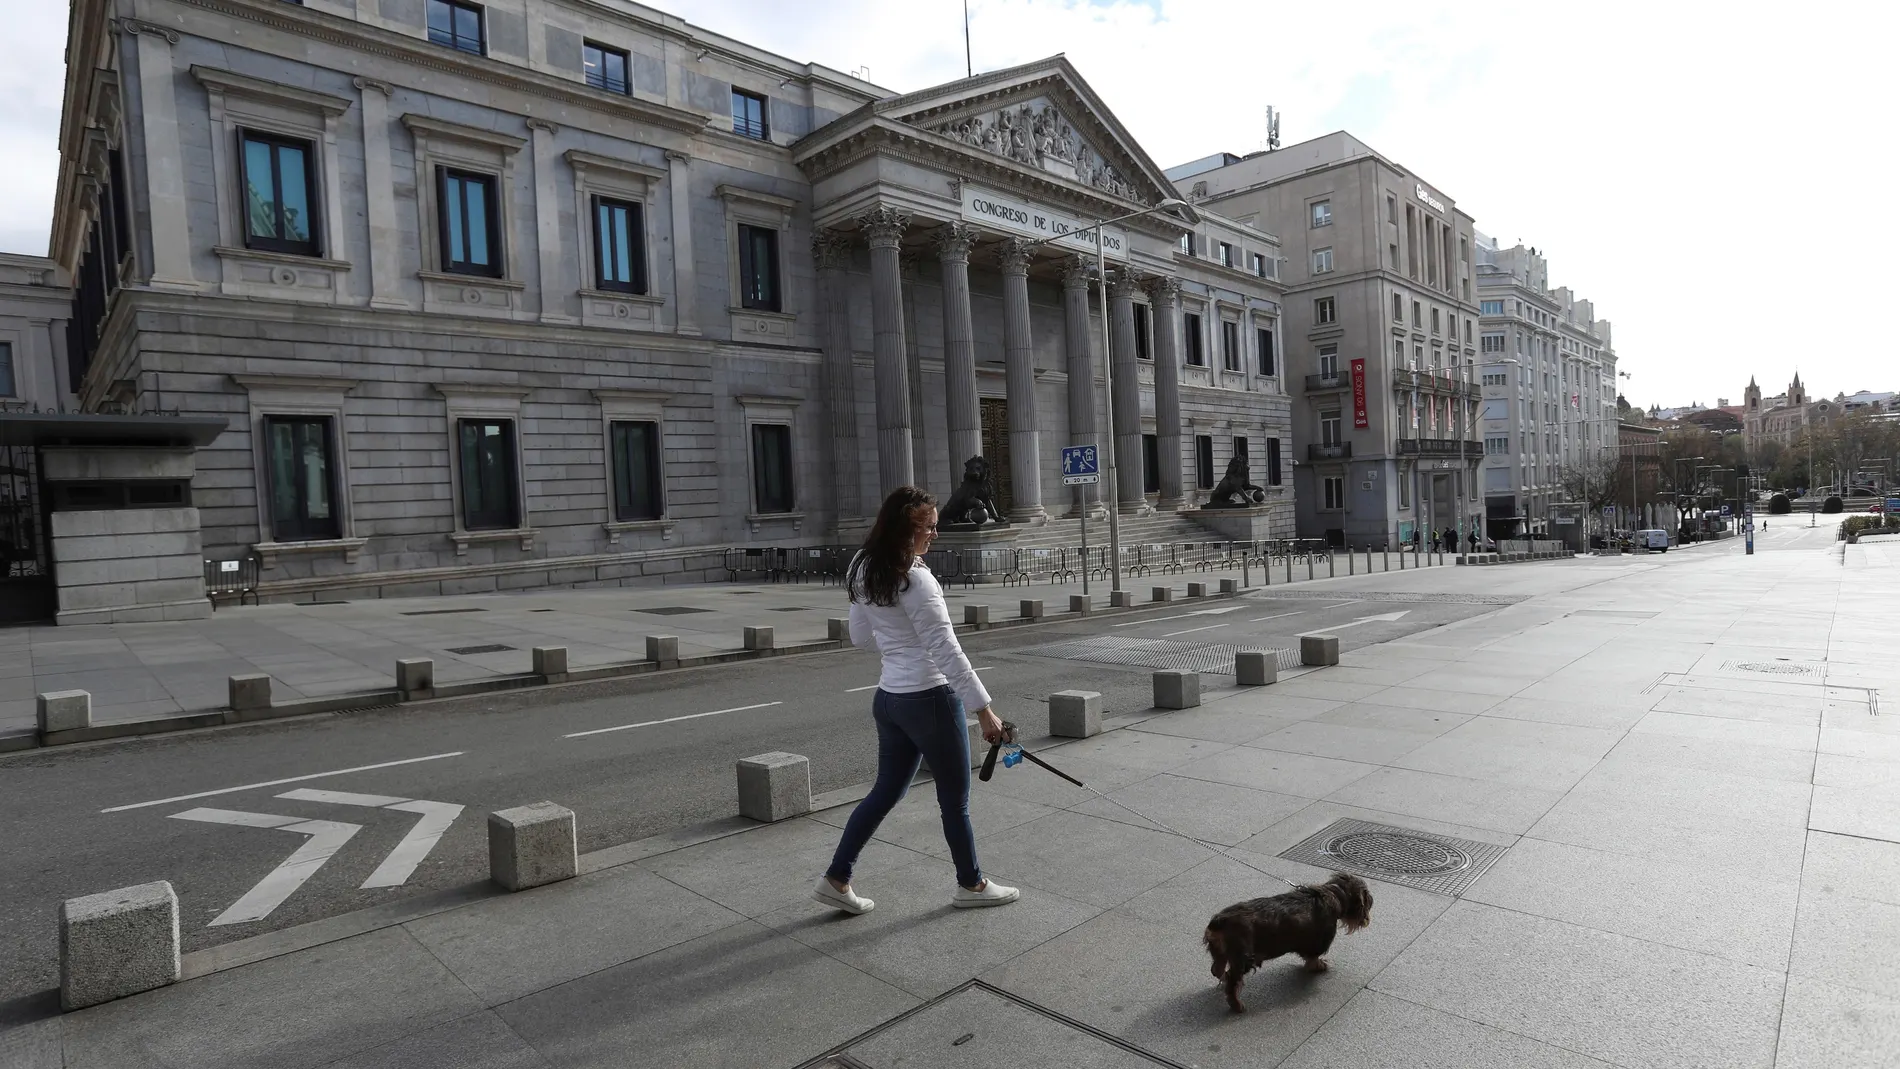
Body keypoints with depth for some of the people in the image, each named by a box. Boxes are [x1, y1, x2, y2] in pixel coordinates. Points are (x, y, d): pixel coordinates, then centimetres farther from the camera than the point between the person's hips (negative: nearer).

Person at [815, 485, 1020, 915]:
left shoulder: (863, 572, 4)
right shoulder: (915, 581, -22)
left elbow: (860, 635, 14)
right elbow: (947, 652, -22)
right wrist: (984, 709, -19)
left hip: (888, 698, 8)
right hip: (930, 698, -8)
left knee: (886, 791, 19)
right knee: (955, 800, 11)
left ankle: (836, 879, 24)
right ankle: (971, 884, 29)